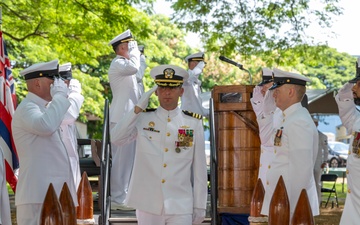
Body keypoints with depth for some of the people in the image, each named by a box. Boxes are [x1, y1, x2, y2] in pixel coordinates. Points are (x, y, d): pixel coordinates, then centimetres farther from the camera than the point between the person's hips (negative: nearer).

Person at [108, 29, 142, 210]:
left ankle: (122, 195, 19)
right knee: (122, 159, -9)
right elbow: (134, 67, -30)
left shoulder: (123, 64, 22)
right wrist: (134, 51, -17)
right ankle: (118, 199, -7)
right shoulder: (117, 64, -11)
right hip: (122, 118, -11)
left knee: (125, 159, 13)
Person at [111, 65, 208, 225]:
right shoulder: (143, 118, 4)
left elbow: (199, 168, 3)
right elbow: (116, 138, -10)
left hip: (180, 207, -1)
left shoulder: (194, 123, 1)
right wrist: (138, 108, -10)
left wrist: (200, 206, 3)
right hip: (147, 205, 1)